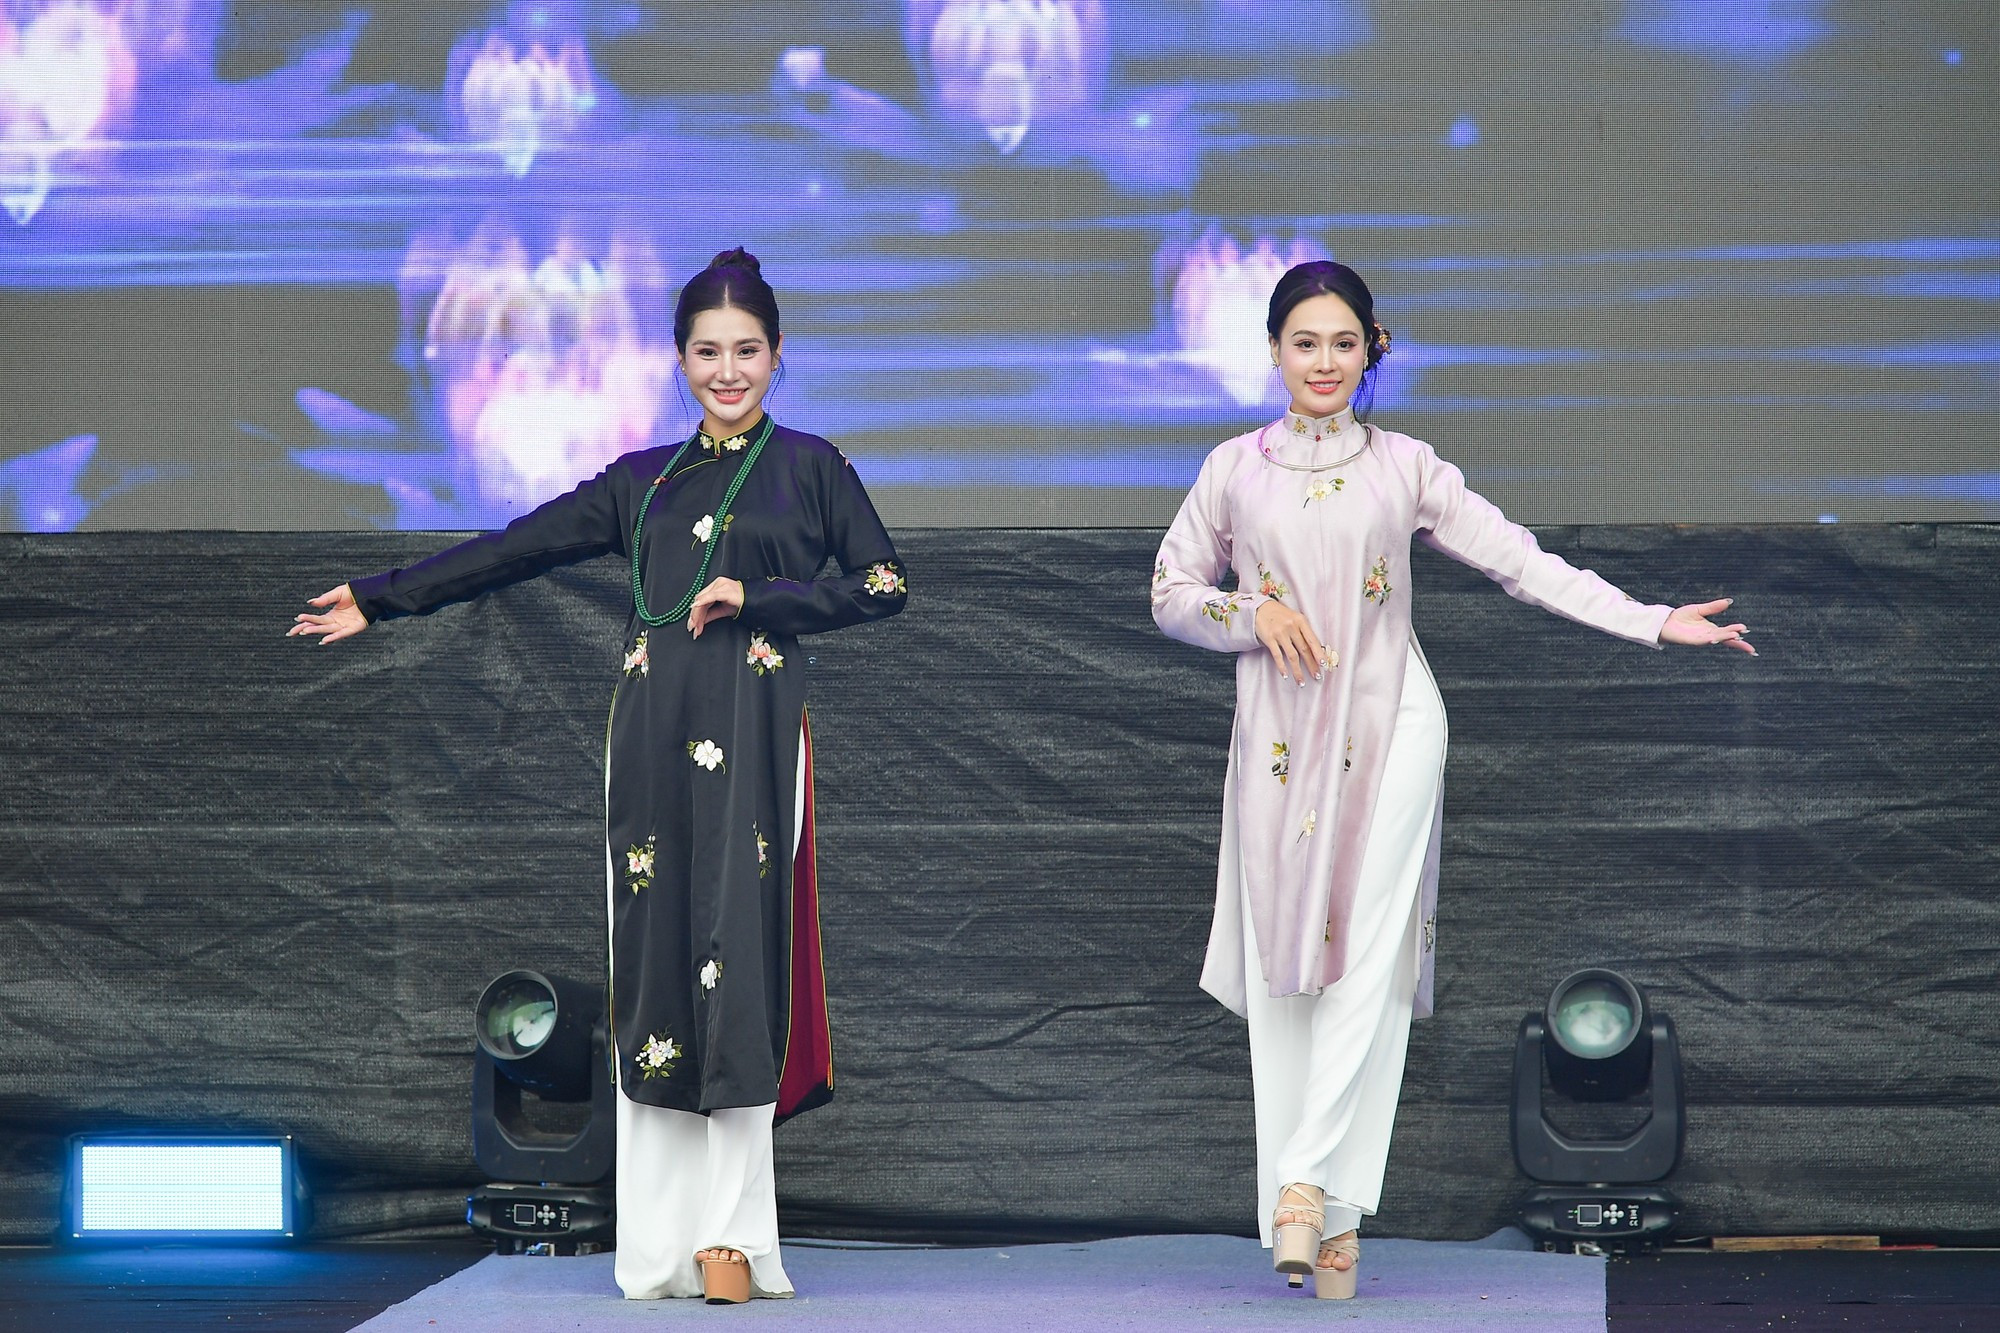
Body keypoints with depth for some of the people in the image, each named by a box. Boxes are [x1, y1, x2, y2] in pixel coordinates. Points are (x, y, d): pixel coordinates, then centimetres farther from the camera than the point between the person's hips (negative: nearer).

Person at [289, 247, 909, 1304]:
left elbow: (883, 585, 2)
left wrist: (758, 598, -7)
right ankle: (664, 1241, -1)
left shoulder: (808, 466, 9)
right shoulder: (642, 482, 18)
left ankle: (727, 1235, -12)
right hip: (653, 739, 3)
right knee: (653, 960, -2)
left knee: (734, 951, -11)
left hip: (751, 736, -3)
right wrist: (379, 601, 19)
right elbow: (516, 551, 20)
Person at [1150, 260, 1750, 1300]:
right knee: (1281, 971, -4)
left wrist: (1653, 623, -1)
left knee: (1367, 960, -14)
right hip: (1279, 735, 1)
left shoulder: (1404, 468, 7)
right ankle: (1321, 1215, -3)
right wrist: (1252, 613, -7)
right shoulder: (1234, 470, 9)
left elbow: (1520, 561, 5)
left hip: (1388, 727, -1)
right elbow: (1171, 593, 12)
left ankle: (1312, 1182, -16)